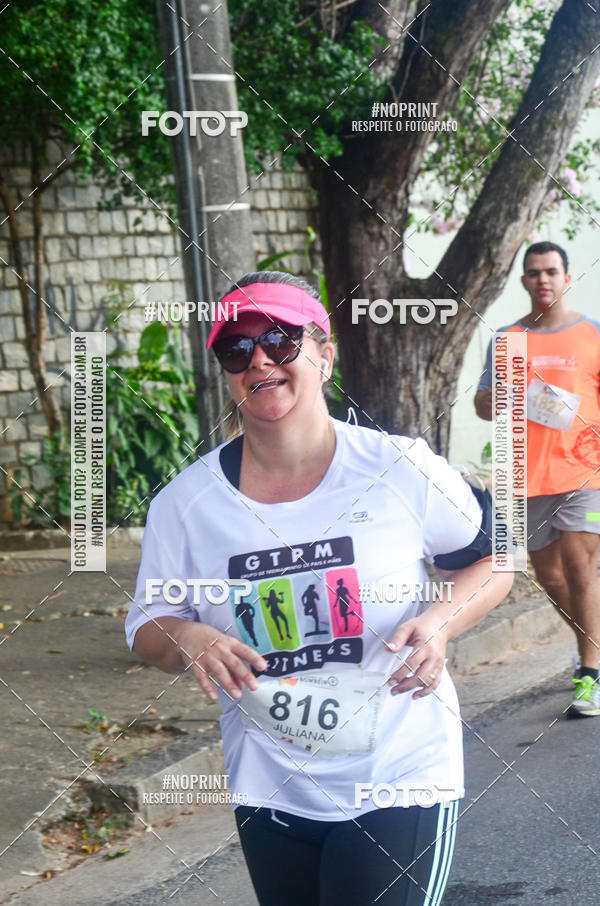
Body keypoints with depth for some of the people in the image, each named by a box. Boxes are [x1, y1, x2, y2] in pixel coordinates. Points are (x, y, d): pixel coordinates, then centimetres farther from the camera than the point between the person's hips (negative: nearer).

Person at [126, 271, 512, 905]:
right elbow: (147, 627, 5)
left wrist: (441, 621, -17)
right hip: (270, 793, 3)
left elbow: (491, 563, 3)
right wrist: (185, 640, -19)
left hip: (401, 781, -3)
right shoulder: (186, 503, -4)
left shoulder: (402, 471, -9)